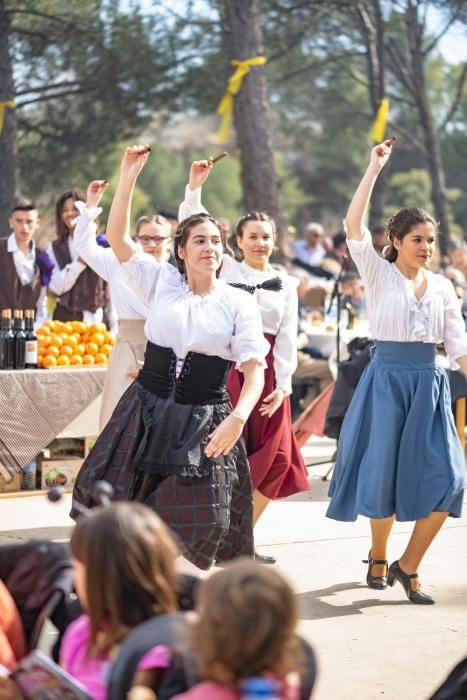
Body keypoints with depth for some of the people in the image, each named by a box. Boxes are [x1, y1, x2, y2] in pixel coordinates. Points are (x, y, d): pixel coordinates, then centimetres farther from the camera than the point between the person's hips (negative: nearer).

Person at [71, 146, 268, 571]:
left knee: (197, 522, -4)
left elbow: (254, 370, -8)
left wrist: (238, 418, -25)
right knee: (116, 505, 4)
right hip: (147, 411, 2)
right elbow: (117, 237, -2)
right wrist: (129, 176, -7)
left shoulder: (238, 304, -1)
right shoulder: (161, 282, 4)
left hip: (204, 421, -2)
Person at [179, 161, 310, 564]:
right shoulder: (226, 270, 6)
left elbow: (287, 337, 6)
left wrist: (282, 385, -2)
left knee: (273, 459, 3)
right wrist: (194, 187, -12)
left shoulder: (286, 284, 11)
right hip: (227, 368, -3)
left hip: (268, 373, 3)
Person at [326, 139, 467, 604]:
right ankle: (378, 558, 27)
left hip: (430, 384, 3)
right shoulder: (379, 275, -2)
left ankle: (408, 566, 6)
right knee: (383, 474, 3)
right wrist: (374, 169, -17)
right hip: (387, 379, -3)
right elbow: (353, 226, -17)